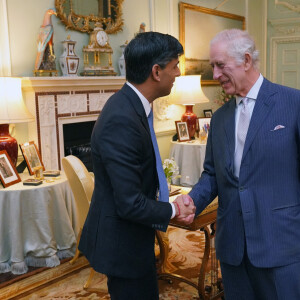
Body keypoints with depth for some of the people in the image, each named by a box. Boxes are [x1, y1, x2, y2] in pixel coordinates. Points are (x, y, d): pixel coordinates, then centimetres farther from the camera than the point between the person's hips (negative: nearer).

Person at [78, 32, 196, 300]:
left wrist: (172, 204, -5)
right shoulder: (121, 120, -29)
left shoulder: (131, 104, 0)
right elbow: (131, 205, -28)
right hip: (121, 243, -9)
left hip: (130, 237, 9)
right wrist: (173, 211, -11)